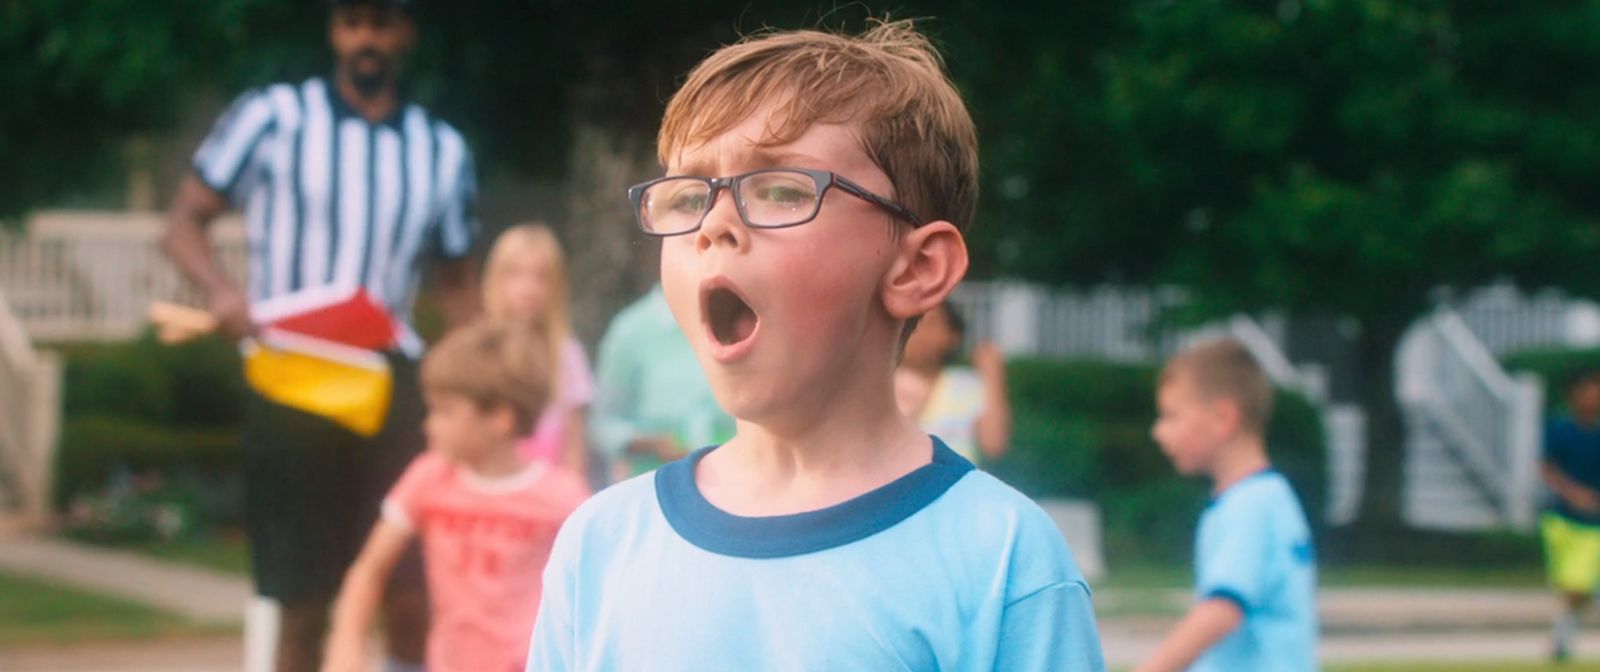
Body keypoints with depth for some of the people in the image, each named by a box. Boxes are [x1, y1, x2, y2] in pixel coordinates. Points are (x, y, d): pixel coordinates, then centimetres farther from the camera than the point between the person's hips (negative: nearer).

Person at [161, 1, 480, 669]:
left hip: (388, 380, 2)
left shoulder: (441, 150, 10)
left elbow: (456, 280, 19)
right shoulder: (273, 117, 1)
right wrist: (219, 287, -18)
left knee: (410, 593, -13)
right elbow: (184, 220, 3)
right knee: (302, 605, 5)